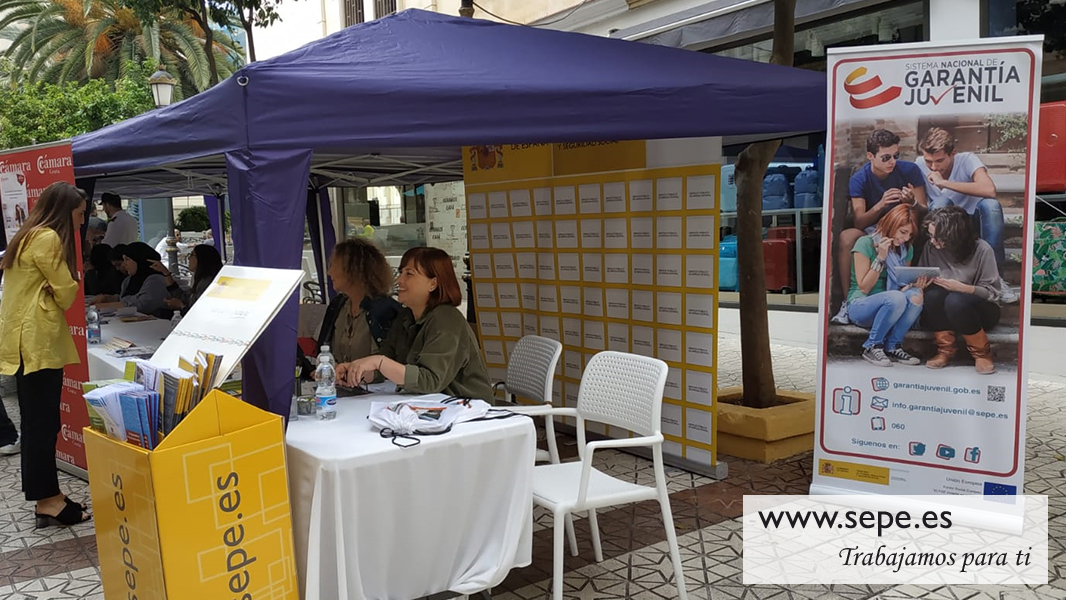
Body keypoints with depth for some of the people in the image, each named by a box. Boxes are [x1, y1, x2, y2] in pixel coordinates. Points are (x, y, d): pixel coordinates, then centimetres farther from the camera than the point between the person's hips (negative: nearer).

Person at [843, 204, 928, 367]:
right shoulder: (866, 243, -11)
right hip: (859, 306, -5)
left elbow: (903, 285, 13)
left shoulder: (906, 249, 7)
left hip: (890, 308, 5)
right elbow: (864, 287, -14)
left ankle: (893, 346, -14)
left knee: (915, 295, -28)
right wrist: (881, 257, -22)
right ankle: (871, 347, -17)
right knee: (896, 298, -36)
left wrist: (915, 283, -11)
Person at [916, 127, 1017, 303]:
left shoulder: (967, 160, -16)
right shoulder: (920, 168, -10)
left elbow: (989, 190, -35)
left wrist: (944, 183, -34)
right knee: (941, 202, -30)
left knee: (990, 204, -32)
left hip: (973, 220, 0)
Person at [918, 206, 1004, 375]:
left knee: (955, 301, -36)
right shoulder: (931, 247, -7)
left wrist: (961, 287, -28)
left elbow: (993, 292, -13)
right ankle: (945, 350, -12)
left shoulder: (981, 250, -15)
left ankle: (982, 352, -11)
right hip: (942, 312, 3)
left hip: (978, 311, -3)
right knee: (933, 294, -31)